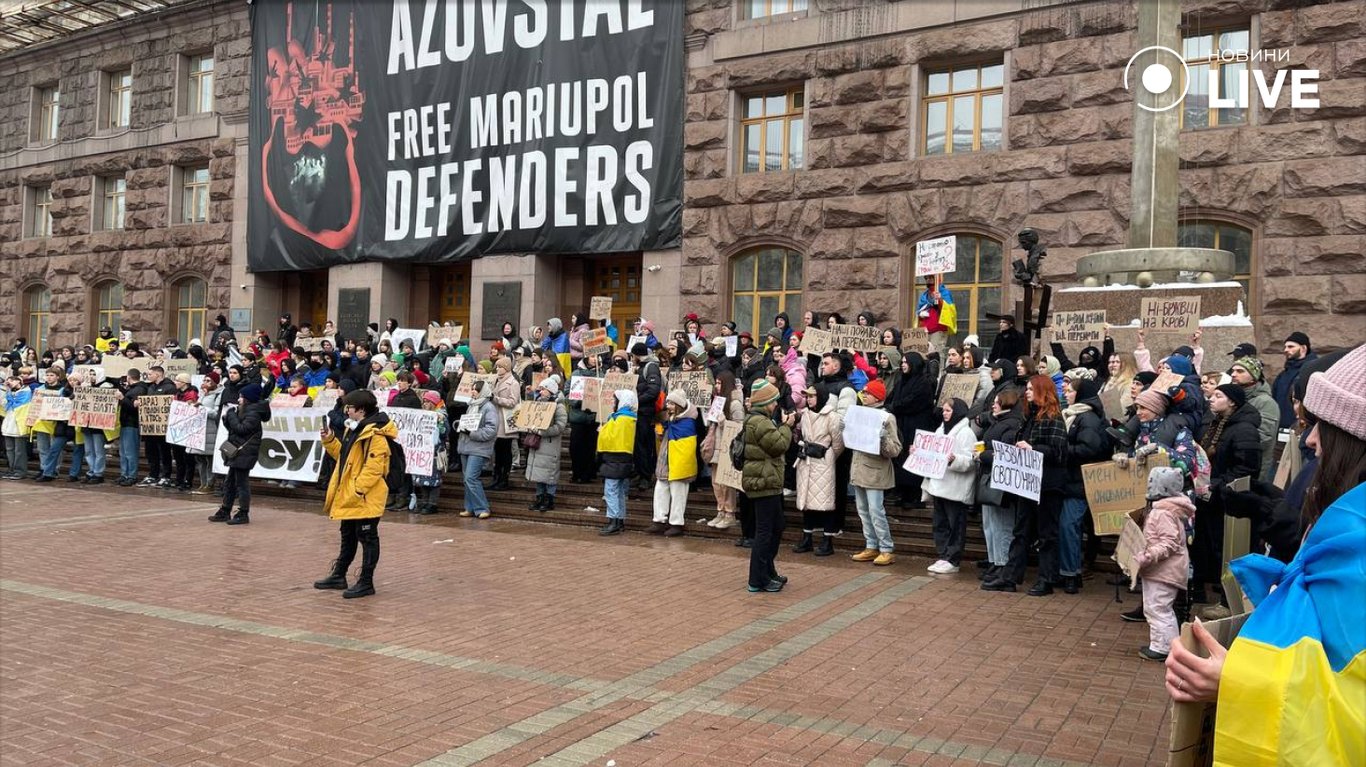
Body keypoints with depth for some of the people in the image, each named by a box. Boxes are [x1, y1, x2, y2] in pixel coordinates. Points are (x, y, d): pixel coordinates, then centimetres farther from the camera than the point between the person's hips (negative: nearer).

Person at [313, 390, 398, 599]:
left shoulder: (375, 435, -19)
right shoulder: (353, 430, 14)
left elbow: (373, 468, -24)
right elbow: (343, 455, 23)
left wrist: (356, 490, -24)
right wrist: (330, 440, 10)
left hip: (365, 499, -10)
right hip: (349, 497, 10)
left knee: (368, 539, 0)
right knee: (347, 538, 20)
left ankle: (366, 583, 7)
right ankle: (338, 576, 32)